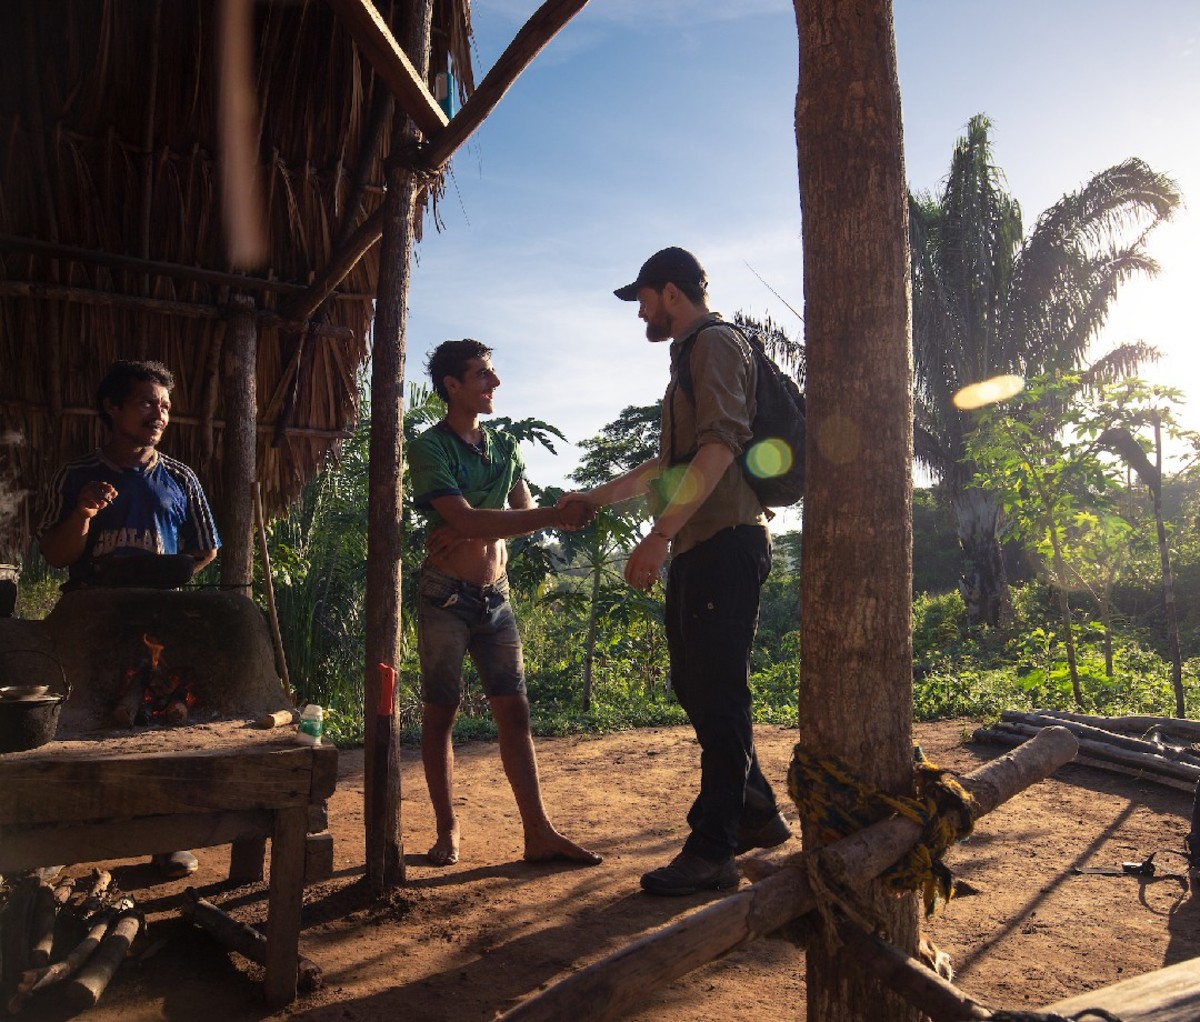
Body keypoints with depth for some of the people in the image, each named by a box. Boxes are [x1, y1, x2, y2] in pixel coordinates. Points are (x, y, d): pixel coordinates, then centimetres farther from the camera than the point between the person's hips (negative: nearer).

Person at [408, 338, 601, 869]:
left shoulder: (505, 447, 12)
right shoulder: (428, 447, -7)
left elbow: (523, 516, 5)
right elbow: (467, 520, -20)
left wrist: (469, 531, -14)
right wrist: (555, 516, -25)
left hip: (496, 596, 5)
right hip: (445, 595, -5)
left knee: (514, 711, 1)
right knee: (439, 713, 2)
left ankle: (539, 833, 4)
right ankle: (447, 831, 15)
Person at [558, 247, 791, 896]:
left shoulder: (715, 343, -6)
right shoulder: (691, 354, 25)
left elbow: (719, 448, -21)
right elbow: (671, 462, 31)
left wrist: (659, 536, -26)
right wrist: (596, 497, 33)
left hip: (724, 544, -10)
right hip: (700, 549, 10)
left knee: (716, 695, -6)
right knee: (695, 686, 14)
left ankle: (712, 851, 3)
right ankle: (757, 812, 27)